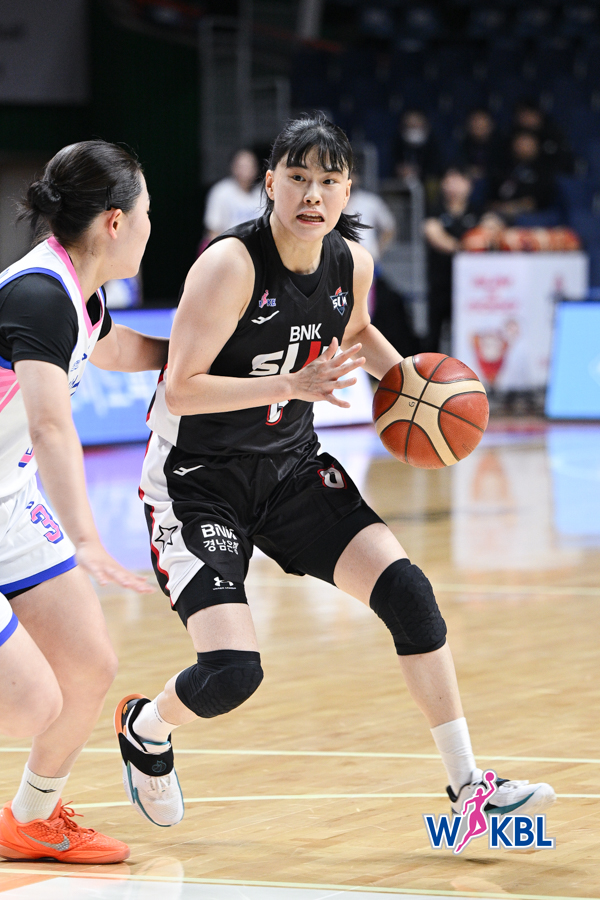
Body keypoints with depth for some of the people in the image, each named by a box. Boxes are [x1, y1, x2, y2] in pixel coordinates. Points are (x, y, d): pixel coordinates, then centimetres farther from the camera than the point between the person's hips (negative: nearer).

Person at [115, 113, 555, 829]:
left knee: (405, 590, -10)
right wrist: (294, 384, -33)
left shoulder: (351, 261, -3)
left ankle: (466, 787, 0)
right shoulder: (231, 264, -23)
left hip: (289, 466, 6)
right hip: (196, 478, -6)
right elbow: (180, 390, -25)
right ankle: (143, 727, 19)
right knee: (231, 671, -18)